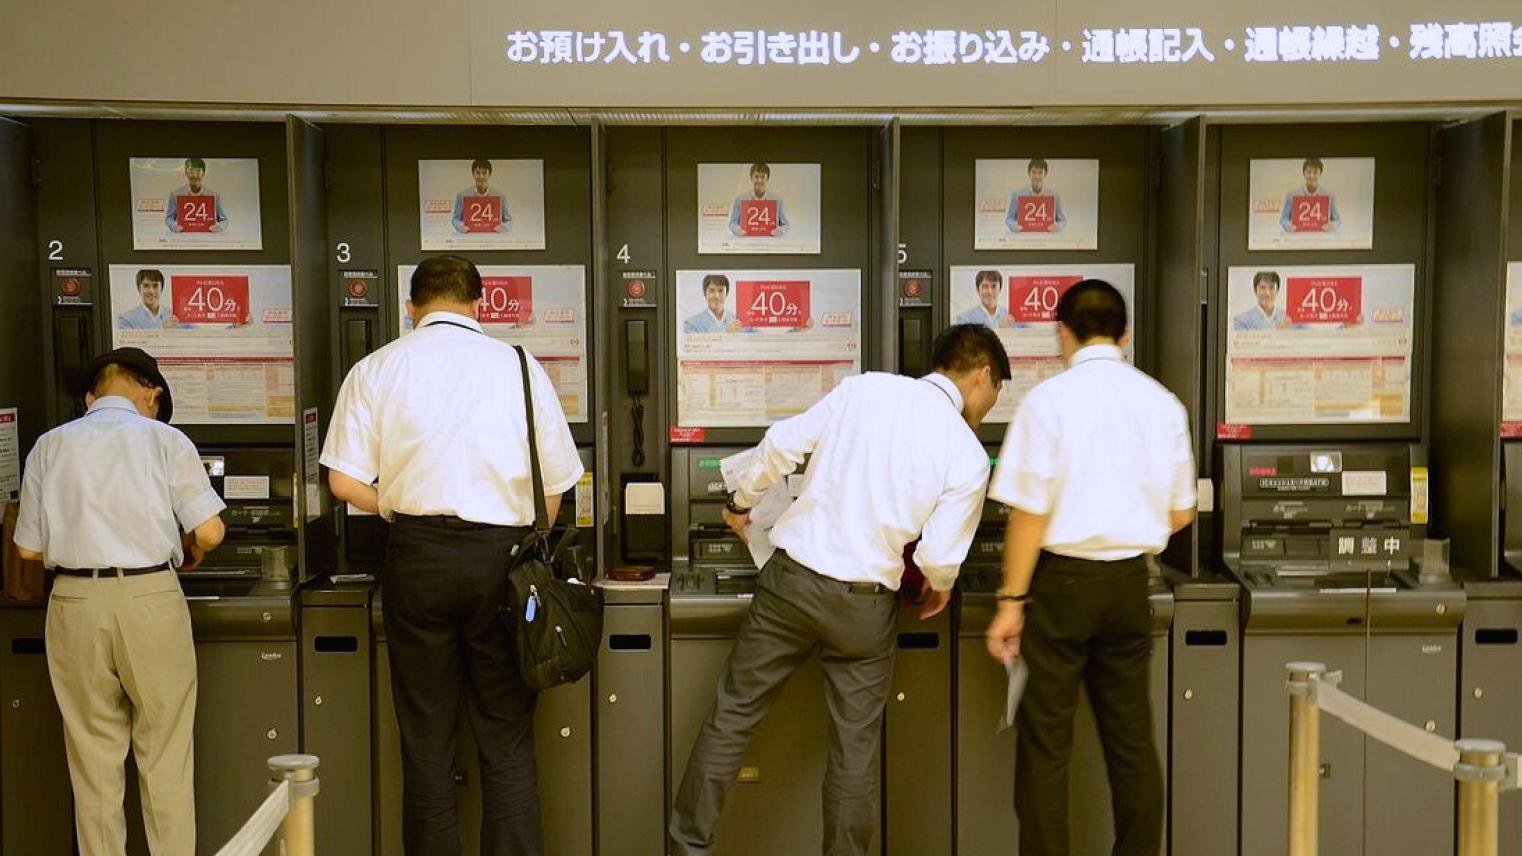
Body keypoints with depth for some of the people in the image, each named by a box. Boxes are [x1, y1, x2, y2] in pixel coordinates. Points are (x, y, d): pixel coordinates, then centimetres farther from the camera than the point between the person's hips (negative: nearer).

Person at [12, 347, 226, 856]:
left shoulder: (50, 446, 8)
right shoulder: (165, 441, 0)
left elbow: (29, 548, 10)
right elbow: (209, 532, -5)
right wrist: (188, 556, 17)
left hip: (75, 603, 2)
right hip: (151, 602, -2)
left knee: (93, 760, 11)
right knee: (166, 756, 7)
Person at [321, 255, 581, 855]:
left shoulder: (376, 370, 4)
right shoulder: (521, 367, 4)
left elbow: (345, 481, 0)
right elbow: (553, 489, 5)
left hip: (417, 557, 0)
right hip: (500, 555, 0)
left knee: (426, 742, 10)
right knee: (507, 743, 6)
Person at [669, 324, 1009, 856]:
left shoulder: (864, 388, 1)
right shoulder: (968, 455, -5)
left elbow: (782, 444, 2)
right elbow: (938, 558, -9)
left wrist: (742, 501, 19)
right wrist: (939, 586, 15)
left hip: (791, 576, 2)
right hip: (863, 605, -2)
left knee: (732, 716, 12)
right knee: (855, 748, 13)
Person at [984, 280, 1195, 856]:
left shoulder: (1049, 399, -10)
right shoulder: (1162, 403, 3)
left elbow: (1029, 511, -13)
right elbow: (1180, 514, 10)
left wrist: (1011, 602, -7)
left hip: (1062, 579, -4)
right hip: (1129, 582, 5)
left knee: (1045, 743, 4)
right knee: (1131, 738, 13)